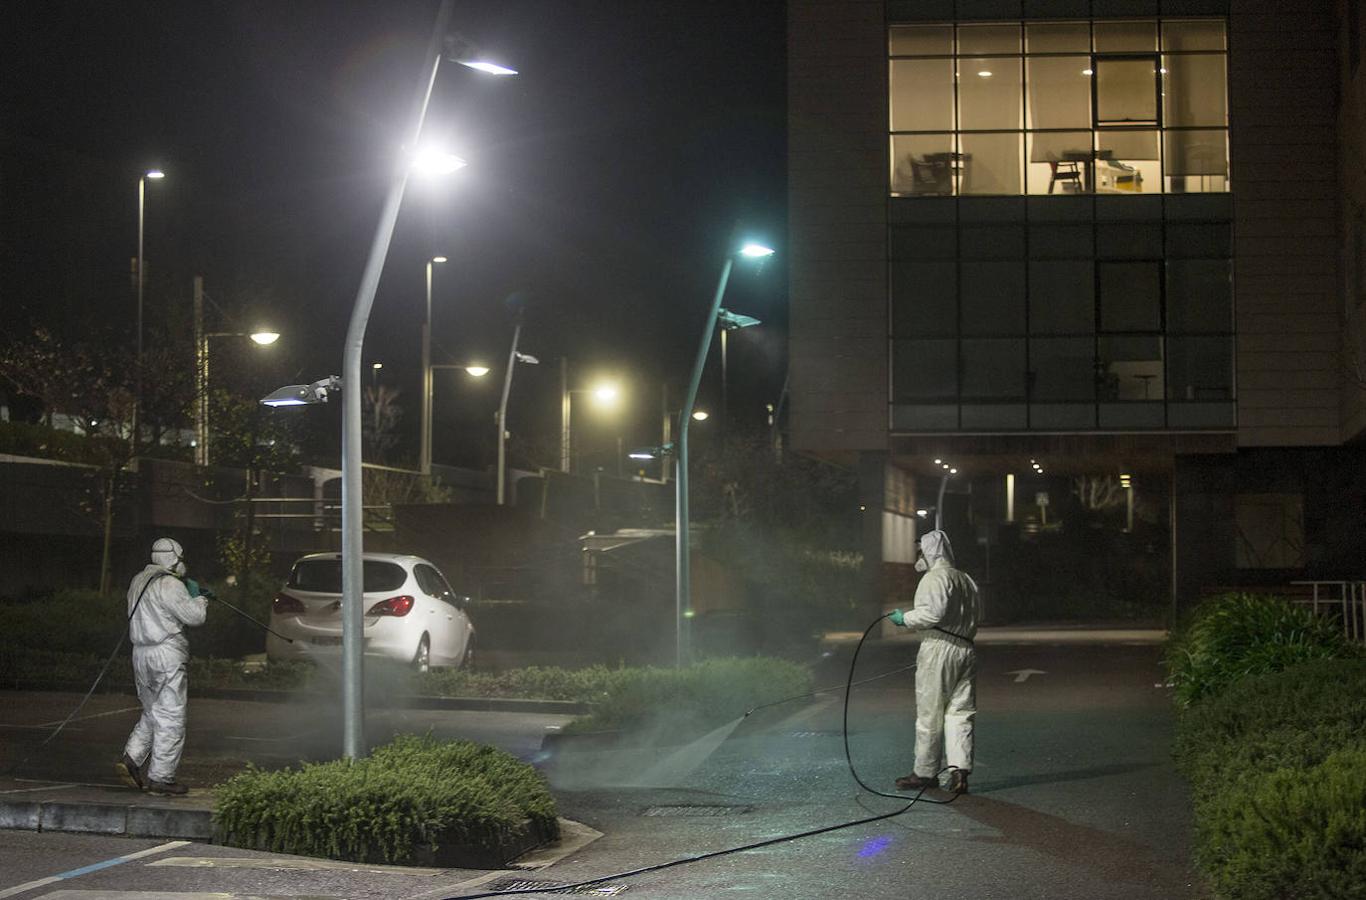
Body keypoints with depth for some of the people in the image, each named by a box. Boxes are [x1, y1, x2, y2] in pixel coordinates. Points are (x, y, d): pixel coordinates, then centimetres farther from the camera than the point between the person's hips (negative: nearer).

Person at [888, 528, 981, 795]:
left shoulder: (935, 577, -8)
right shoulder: (966, 580, 17)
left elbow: (933, 612, -19)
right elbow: (977, 615, 17)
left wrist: (905, 618, -7)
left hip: (939, 649, -7)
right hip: (966, 649, 7)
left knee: (929, 715, 1)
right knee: (959, 712, 6)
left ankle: (925, 772, 7)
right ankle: (960, 768, -6)